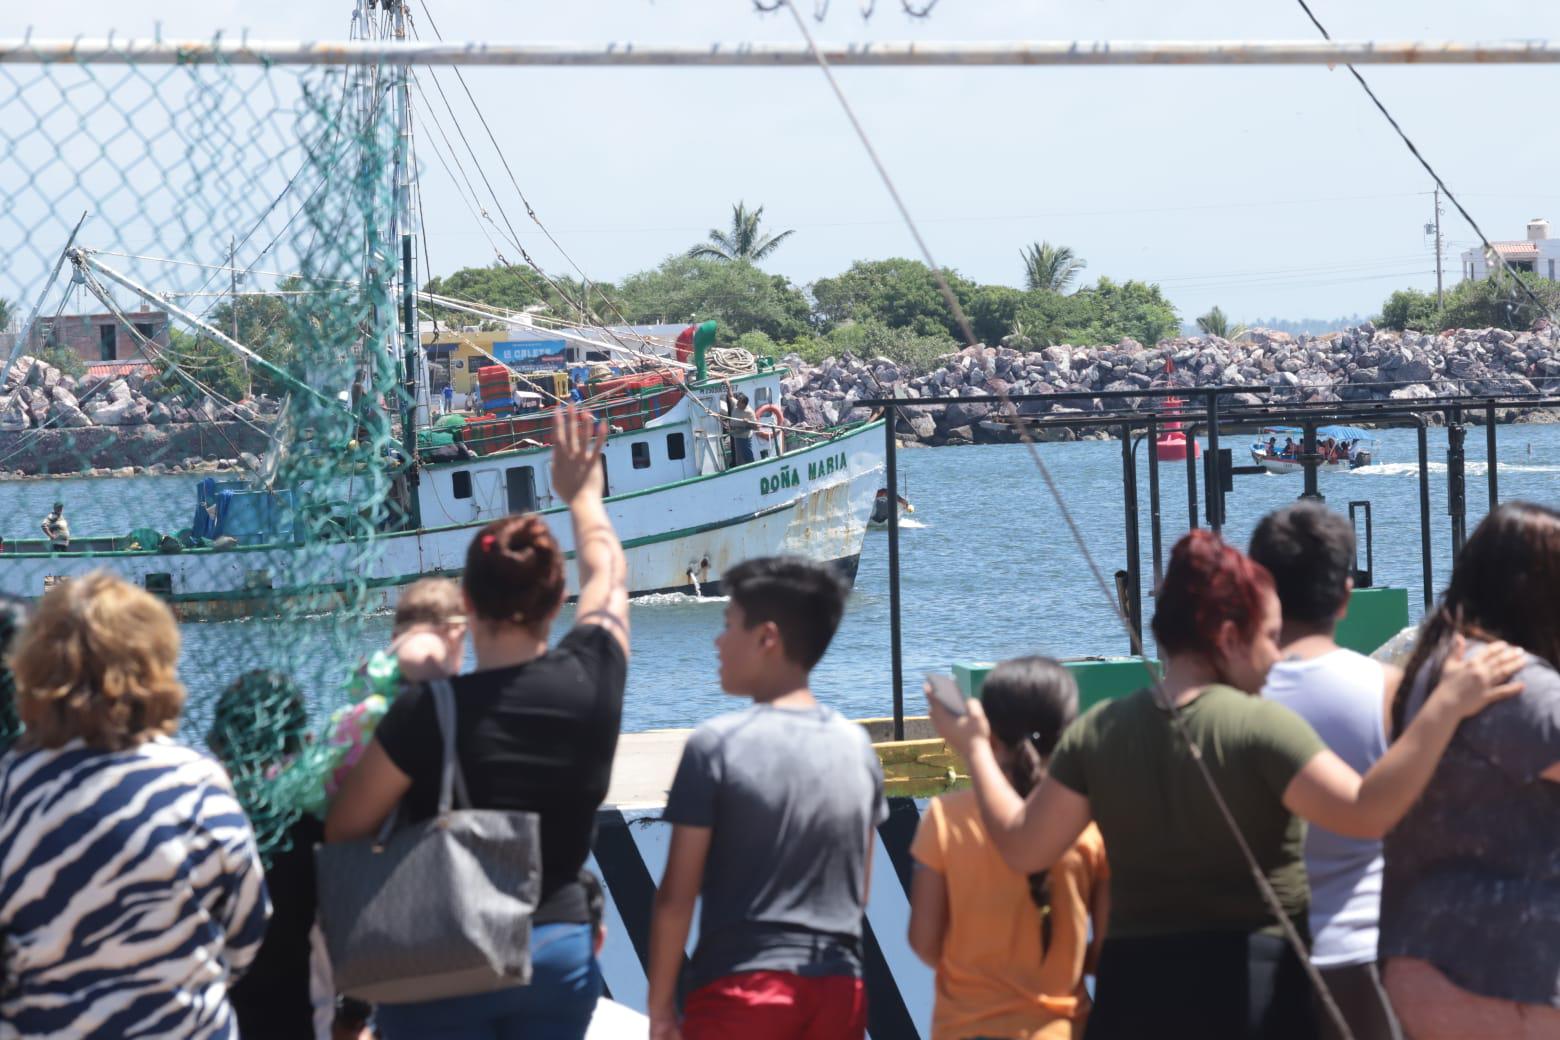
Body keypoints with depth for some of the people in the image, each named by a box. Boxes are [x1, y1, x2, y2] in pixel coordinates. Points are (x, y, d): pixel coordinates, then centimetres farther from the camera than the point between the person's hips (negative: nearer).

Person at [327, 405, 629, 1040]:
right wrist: (583, 495, 32)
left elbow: (344, 833, -7)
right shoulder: (590, 681, -6)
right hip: (561, 951, 4)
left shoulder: (428, 713, -17)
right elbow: (608, 579, 16)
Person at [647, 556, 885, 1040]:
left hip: (741, 988, -5)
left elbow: (677, 895, -7)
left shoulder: (717, 745, -10)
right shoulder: (857, 746, 6)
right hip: (839, 989, 5)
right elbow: (859, 890, 13)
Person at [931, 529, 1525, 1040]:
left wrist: (976, 749, 18)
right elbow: (1367, 813, -23)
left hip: (1136, 990, 4)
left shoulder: (1097, 732, 2)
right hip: (1253, 989, -4)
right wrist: (1445, 708, -22)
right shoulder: (1260, 727, -13)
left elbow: (1024, 848, 4)